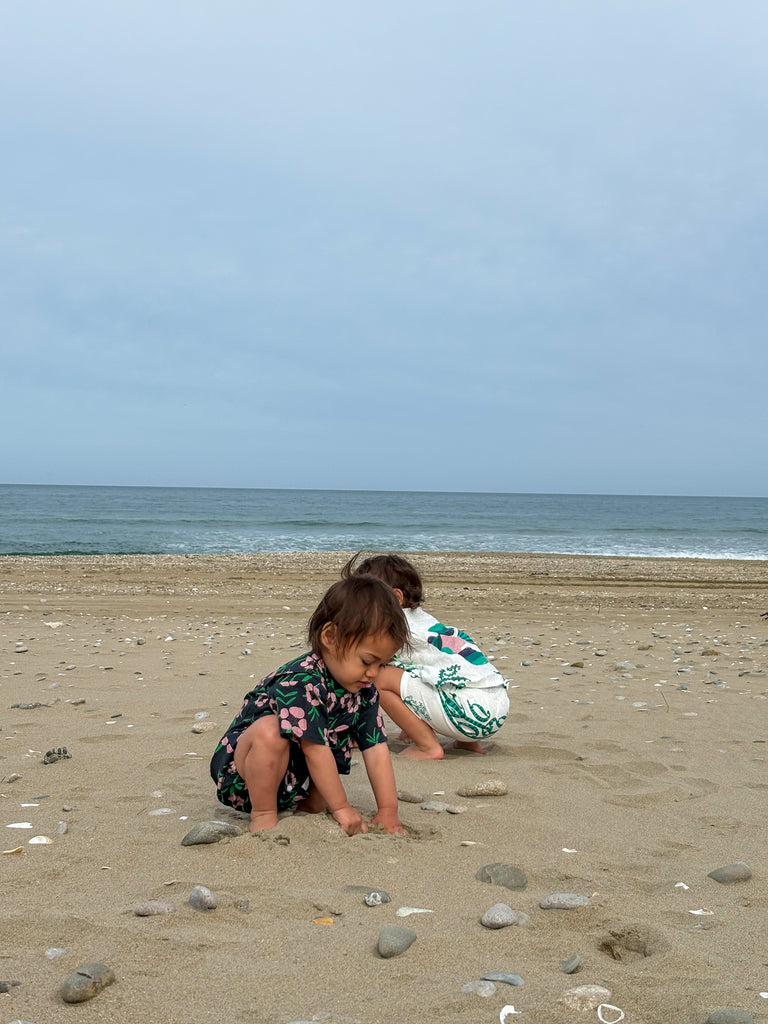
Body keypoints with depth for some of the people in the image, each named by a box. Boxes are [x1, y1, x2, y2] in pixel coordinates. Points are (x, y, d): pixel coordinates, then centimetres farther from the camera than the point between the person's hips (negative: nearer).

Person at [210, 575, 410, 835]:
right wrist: (341, 808, -23)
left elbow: (377, 750, -5)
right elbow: (315, 750, -28)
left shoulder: (365, 691, -4)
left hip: (294, 783, 9)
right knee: (270, 730, -34)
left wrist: (388, 812, -10)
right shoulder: (301, 682, -29)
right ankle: (263, 815, -20)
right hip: (241, 773, -9)